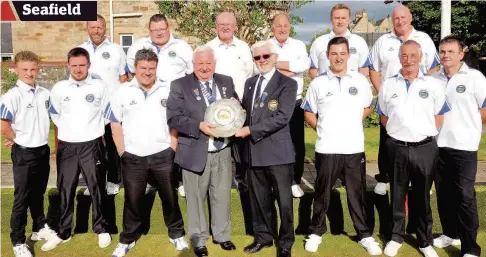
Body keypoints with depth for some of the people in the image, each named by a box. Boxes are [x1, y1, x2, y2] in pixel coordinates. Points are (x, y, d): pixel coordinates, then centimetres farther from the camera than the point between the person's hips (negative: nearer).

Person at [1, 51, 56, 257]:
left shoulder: (45, 93, 3)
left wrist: (41, 139, 7)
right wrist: (19, 140, -4)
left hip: (43, 150, 6)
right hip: (24, 153, -5)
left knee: (38, 194, 21)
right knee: (22, 198, 5)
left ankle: (40, 228, 38)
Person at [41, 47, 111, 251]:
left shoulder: (100, 86, -1)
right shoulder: (59, 88, 3)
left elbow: (106, 114, 9)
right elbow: (55, 116, 14)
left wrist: (91, 129, 10)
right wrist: (69, 130, 12)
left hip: (92, 145, -2)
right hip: (66, 146, 2)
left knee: (97, 188, 7)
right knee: (65, 190, 10)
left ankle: (101, 229, 22)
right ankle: (63, 232, 24)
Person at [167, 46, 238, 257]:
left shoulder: (226, 82, 7)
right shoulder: (180, 85, -6)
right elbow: (173, 118, -12)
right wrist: (199, 126, -25)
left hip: (223, 151, 4)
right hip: (196, 153, -3)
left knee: (222, 196, 14)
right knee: (196, 198, 10)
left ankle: (221, 235, 34)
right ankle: (198, 240, 29)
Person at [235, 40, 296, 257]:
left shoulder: (287, 84, -6)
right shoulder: (250, 83, 15)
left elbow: (282, 117, -17)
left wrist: (251, 130, -18)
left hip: (278, 152, -5)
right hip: (254, 151, 6)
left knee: (284, 200, 4)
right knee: (259, 199, 16)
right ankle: (263, 236, 33)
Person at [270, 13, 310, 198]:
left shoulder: (298, 45, 5)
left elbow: (305, 64, -14)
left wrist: (277, 64, -14)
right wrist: (284, 71, -17)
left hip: (294, 102, 1)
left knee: (297, 143, 5)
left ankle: (295, 181, 19)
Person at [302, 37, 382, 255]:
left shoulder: (360, 81, 3)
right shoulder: (317, 83, 0)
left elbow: (367, 107, 17)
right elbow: (309, 113, 8)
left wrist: (352, 124, 8)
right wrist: (322, 129, 0)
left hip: (354, 148, 1)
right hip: (326, 149, -1)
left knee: (357, 194, 10)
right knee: (322, 194, 12)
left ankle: (365, 235, 24)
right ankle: (316, 232, 27)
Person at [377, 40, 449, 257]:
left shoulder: (433, 85, 0)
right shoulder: (388, 85, 4)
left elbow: (439, 116, 7)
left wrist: (425, 133, -1)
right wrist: (399, 132, 4)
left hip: (425, 148, -1)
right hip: (397, 148, 1)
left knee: (422, 197, 10)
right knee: (397, 195, 12)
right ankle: (396, 237, 27)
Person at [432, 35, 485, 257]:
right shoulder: (434, 78, 7)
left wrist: (467, 125, 0)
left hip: (464, 146, -4)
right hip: (438, 145, 5)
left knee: (465, 196, -4)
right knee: (444, 193, 13)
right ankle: (450, 233, 30)